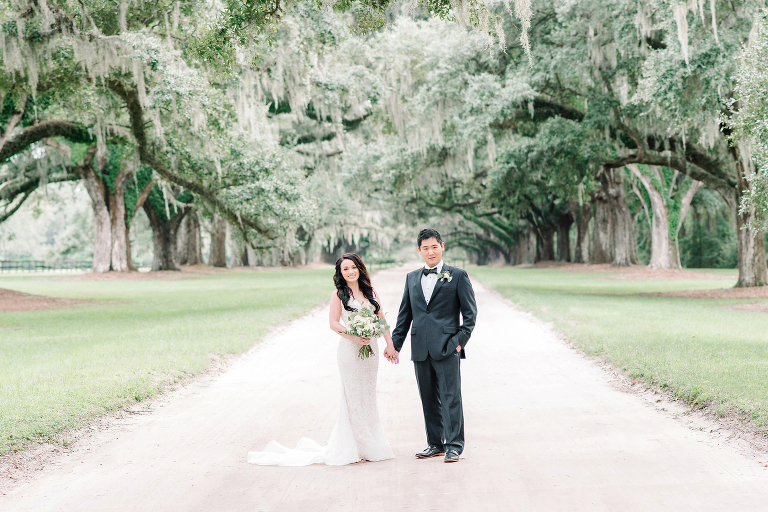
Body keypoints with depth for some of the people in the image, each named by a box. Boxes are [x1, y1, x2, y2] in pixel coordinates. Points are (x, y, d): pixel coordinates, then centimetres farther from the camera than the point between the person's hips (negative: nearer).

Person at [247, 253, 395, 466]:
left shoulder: (370, 292, 11)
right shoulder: (339, 294, -2)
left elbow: (381, 319, 11)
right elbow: (334, 323, -6)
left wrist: (390, 343, 2)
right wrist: (354, 337, -19)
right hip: (349, 351, -5)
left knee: (368, 395, 9)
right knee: (353, 396, -2)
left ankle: (370, 444, 17)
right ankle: (354, 447, 5)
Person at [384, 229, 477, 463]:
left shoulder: (458, 276, 2)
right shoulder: (412, 278, 15)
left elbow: (470, 312, 2)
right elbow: (404, 314, 18)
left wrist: (460, 340, -7)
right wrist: (395, 343, 13)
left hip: (447, 347, -4)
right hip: (421, 349, 4)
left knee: (450, 397, -5)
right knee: (428, 399, 9)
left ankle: (454, 446, 2)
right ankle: (435, 443, 19)